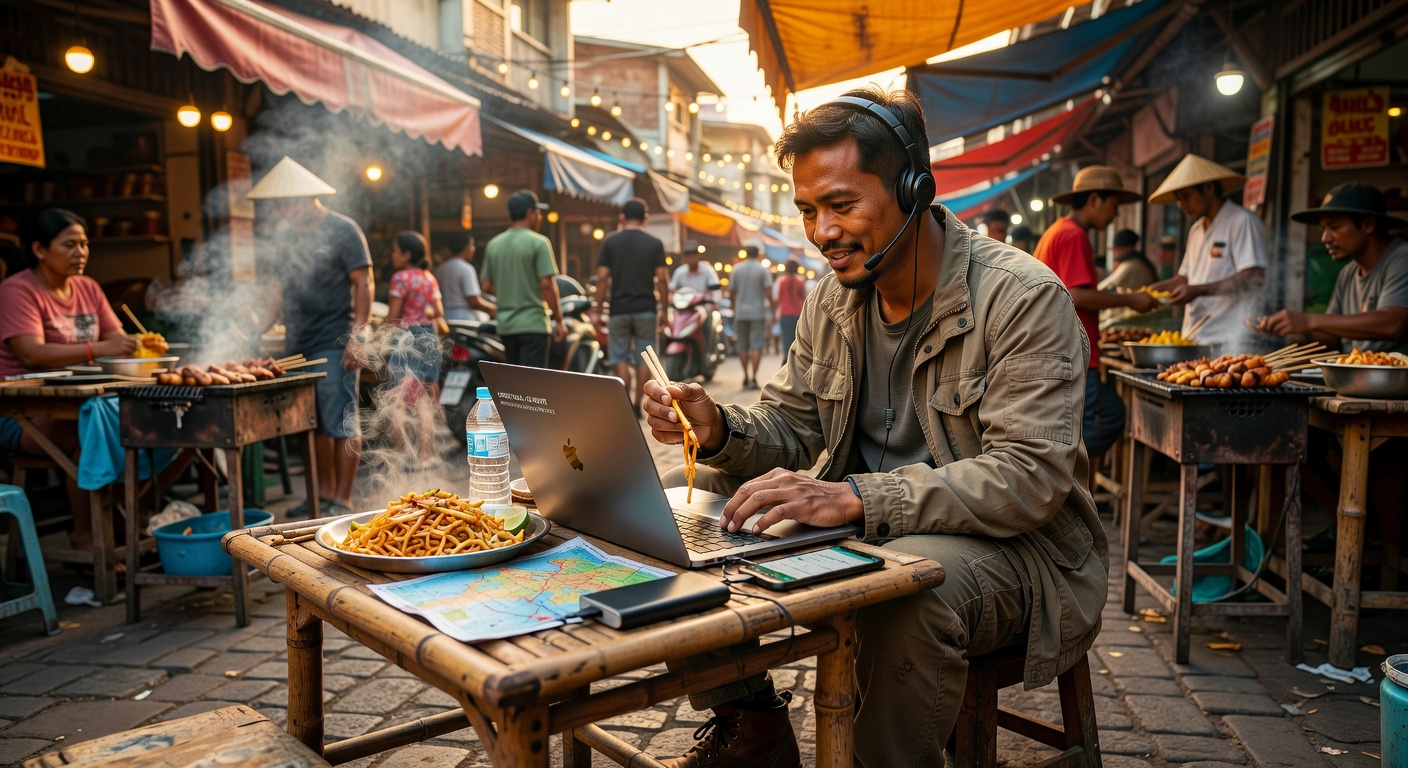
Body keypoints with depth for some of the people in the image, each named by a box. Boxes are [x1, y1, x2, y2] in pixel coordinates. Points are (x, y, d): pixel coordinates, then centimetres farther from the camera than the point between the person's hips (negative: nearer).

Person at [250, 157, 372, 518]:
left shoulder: (343, 230, -6)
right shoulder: (286, 233, 14)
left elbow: (363, 283, -10)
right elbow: (284, 287, 21)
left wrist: (357, 335, -18)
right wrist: (262, 326, 10)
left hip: (334, 345, -7)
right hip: (297, 345, 7)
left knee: (341, 423, -4)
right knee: (316, 424, 13)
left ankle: (342, 500, 1)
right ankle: (324, 492, 22)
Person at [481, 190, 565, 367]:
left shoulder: (494, 244, 9)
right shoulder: (538, 243, -9)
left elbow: (487, 286, 10)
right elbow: (547, 285, -14)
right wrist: (558, 320, -8)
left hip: (505, 325, 6)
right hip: (533, 323, -6)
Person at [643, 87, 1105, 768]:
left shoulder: (1024, 297, -17)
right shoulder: (832, 298, 5)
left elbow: (1030, 477, -26)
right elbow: (789, 426, 8)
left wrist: (856, 497, -36)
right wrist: (720, 431, -17)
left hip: (1015, 546, -6)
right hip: (866, 534, 7)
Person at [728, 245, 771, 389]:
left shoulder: (736, 269, 5)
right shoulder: (763, 270, -2)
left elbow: (731, 293, 7)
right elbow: (768, 293, -10)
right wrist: (772, 310, -1)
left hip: (741, 312, 3)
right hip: (758, 312, -3)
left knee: (743, 346, 10)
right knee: (756, 346, -4)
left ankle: (746, 377, 14)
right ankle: (753, 378, -13)